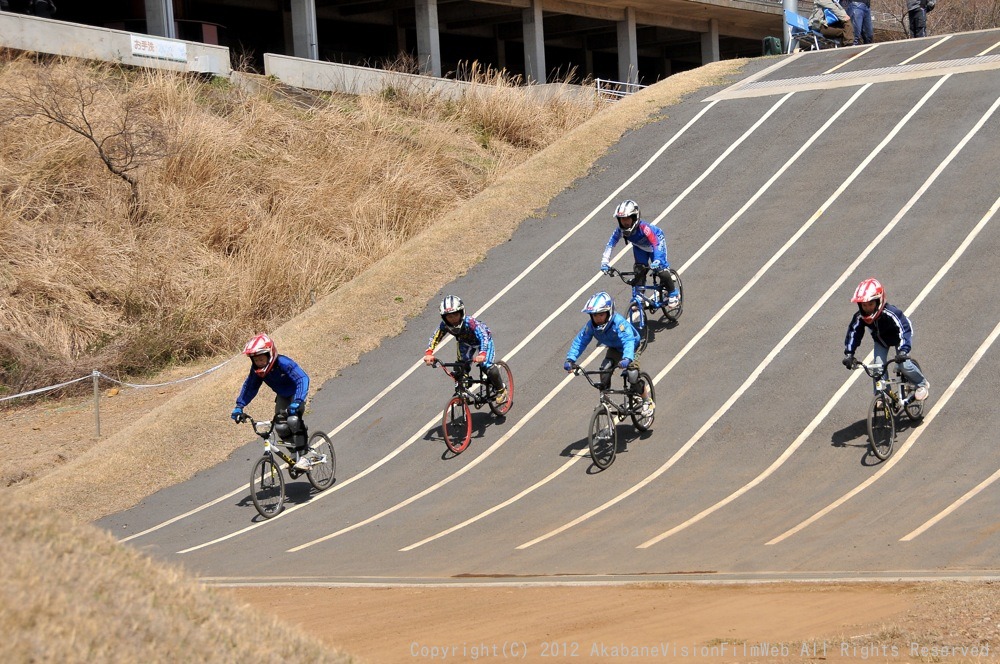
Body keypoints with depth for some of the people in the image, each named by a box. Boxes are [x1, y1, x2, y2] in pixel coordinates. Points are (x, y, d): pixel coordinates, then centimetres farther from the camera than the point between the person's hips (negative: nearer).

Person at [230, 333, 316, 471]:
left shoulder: (284, 363, -36)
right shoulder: (256, 370, -18)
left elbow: (303, 379, -46)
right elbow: (249, 387, -4)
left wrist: (297, 402, -58)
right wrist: (239, 406, -14)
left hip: (296, 394, -6)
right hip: (282, 396, 6)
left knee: (293, 419, -30)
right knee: (280, 426, -13)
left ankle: (305, 456, -23)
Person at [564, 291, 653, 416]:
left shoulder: (618, 322, -39)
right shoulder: (591, 325, -24)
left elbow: (628, 340, -50)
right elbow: (579, 341, -23)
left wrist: (627, 358, -68)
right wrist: (570, 359, -38)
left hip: (632, 348, -5)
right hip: (614, 349, 5)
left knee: (632, 373, -21)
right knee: (604, 371, -20)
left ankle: (647, 401, 3)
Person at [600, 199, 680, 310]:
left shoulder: (643, 227, -42)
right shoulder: (620, 229, -29)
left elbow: (656, 244, -46)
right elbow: (611, 243, -25)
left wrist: (656, 261, -60)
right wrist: (605, 262, -36)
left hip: (657, 241, -4)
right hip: (640, 247, 4)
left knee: (661, 270, -13)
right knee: (639, 271, -12)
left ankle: (673, 294, 10)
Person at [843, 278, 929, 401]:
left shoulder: (890, 313, -40)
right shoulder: (860, 317, -27)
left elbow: (905, 328, -43)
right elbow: (853, 333, -17)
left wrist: (903, 350, -55)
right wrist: (849, 354, -26)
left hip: (897, 339, -4)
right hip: (881, 341, 4)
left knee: (904, 365, -15)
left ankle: (922, 384, 13)